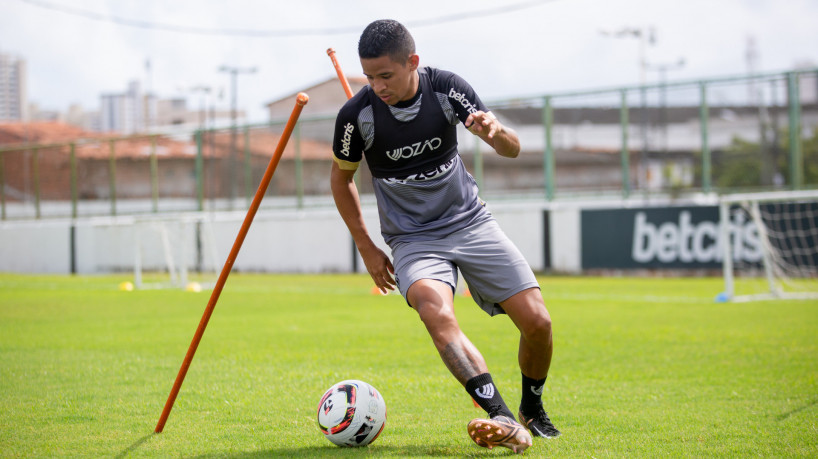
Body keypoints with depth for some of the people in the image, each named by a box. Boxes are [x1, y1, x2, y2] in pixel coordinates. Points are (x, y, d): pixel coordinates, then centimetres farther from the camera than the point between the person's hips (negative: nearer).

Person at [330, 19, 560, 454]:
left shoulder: (446, 88, -10)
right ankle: (504, 421, -44)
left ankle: (532, 410, 20)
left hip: (470, 221, 2)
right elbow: (340, 177, 6)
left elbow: (512, 150, -8)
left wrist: (495, 130, -32)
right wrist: (366, 248, 5)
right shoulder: (356, 114, -13)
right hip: (414, 239, -2)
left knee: (537, 321, -9)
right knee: (438, 315, -33)